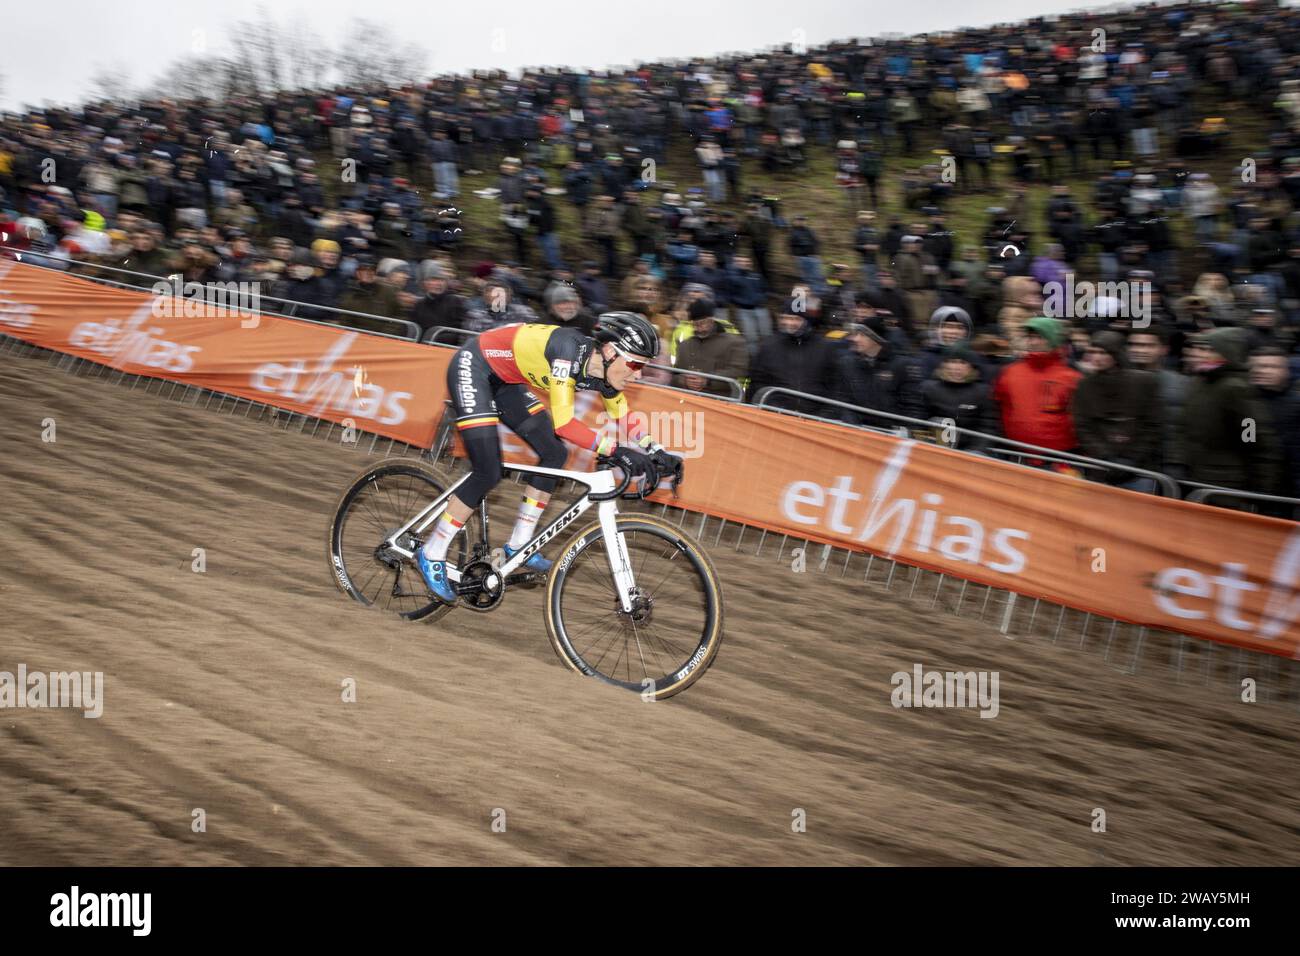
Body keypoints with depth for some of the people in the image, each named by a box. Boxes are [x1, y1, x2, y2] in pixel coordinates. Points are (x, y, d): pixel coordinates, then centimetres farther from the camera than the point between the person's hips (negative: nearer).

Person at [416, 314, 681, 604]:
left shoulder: (603, 372, -10)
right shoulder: (570, 349, -33)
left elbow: (625, 421, 6)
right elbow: (563, 422, -37)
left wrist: (656, 452, -7)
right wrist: (616, 451, -42)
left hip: (503, 381, 9)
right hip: (472, 367, -9)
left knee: (554, 453, 2)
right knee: (488, 474, -14)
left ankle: (517, 545, 13)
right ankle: (431, 555, 0)